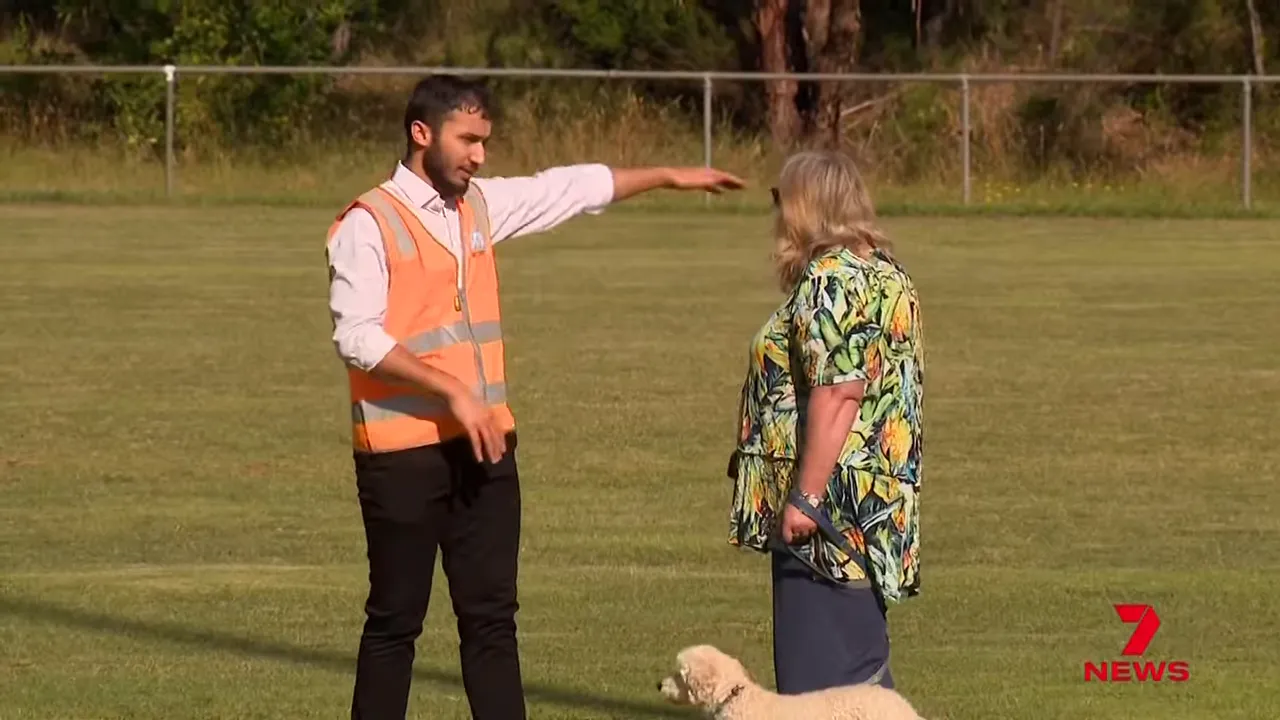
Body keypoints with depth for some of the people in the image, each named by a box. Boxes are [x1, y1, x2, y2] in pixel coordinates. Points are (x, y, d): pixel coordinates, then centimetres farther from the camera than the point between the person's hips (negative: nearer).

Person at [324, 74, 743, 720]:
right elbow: (356, 337, -18)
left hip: (483, 446, 7)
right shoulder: (368, 224, -8)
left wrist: (670, 177, 34)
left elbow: (574, 187, 26)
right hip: (402, 451, -7)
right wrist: (452, 390, -22)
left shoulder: (481, 205, 13)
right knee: (395, 619, 0)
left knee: (491, 617, 4)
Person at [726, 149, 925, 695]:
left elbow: (839, 393, -22)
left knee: (819, 676, -8)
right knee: (862, 676, 12)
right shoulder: (884, 272, 17)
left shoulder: (833, 279, -14)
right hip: (878, 505, 10)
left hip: (832, 508, -10)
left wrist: (806, 495, -22)